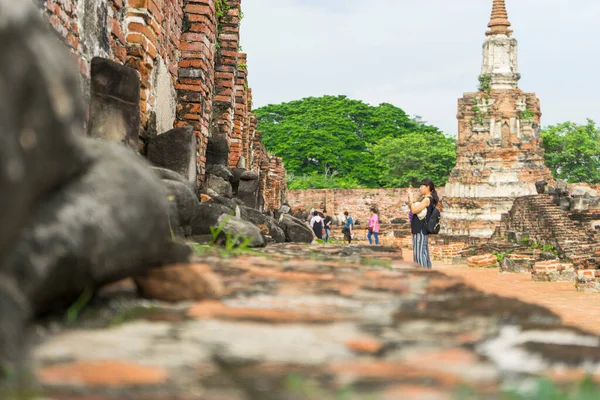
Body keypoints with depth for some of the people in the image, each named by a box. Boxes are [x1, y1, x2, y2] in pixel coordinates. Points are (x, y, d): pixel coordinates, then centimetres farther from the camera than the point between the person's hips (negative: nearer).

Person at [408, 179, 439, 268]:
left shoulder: (427, 199, -13)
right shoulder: (426, 199, 17)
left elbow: (414, 210, -22)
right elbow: (410, 208, 19)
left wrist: (411, 196, -13)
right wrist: (410, 195, 9)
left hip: (420, 230, -10)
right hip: (419, 230, 10)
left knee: (419, 254, -10)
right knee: (424, 253, 12)